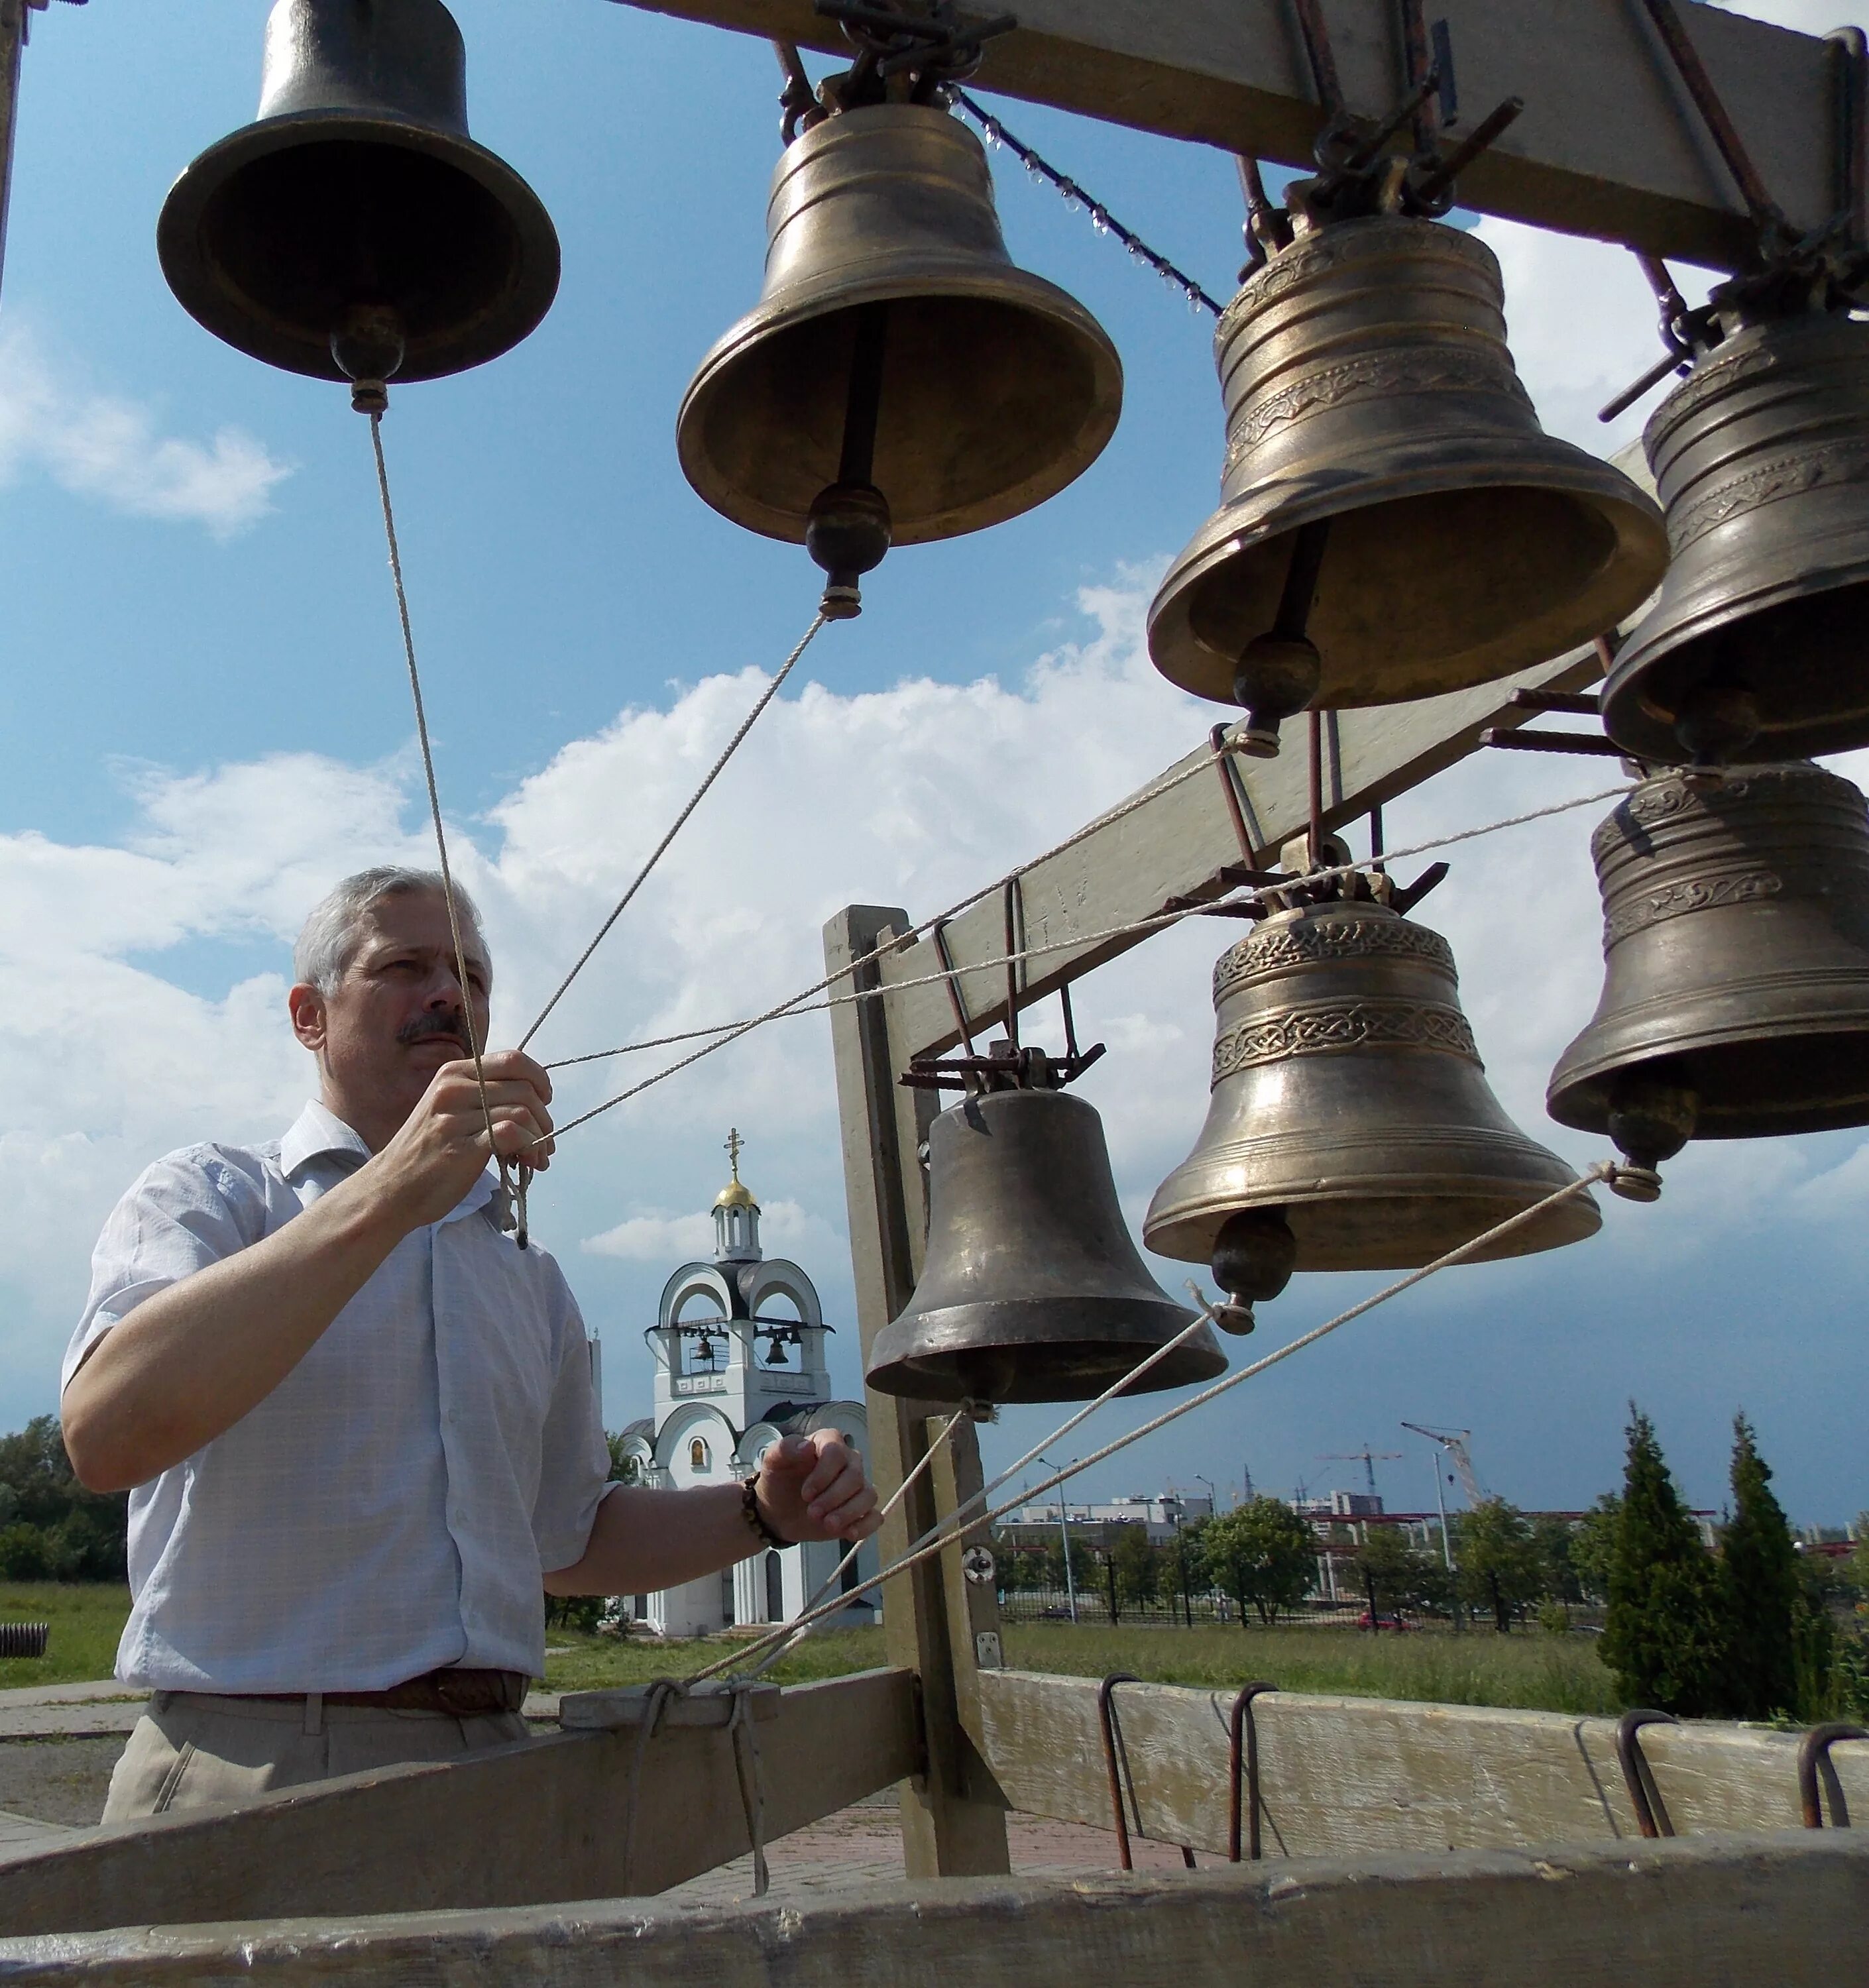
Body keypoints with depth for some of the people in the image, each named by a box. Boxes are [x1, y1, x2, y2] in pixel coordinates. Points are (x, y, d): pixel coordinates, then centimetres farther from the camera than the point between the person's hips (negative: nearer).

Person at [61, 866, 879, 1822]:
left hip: (492, 1773, 1)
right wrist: (388, 1197, -25)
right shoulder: (207, 1195, 0)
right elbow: (106, 1433, -20)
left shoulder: (529, 1274, 15)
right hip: (251, 1771, -1)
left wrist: (763, 1513, 6)